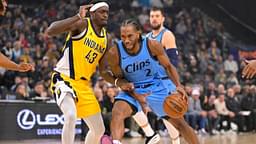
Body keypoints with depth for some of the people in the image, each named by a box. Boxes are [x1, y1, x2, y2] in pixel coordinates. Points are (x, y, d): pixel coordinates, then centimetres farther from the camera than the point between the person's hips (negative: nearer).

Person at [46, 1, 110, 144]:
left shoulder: (106, 37, 9)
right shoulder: (82, 24, -11)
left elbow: (103, 69, 15)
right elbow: (49, 31, -26)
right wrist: (77, 17, -31)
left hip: (83, 84, 8)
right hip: (64, 78, -8)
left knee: (99, 129, 11)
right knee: (71, 116, -33)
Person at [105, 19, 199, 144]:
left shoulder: (152, 46, -20)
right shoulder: (114, 53, -20)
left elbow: (168, 66, -5)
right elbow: (119, 78, -7)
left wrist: (178, 86, -20)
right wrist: (135, 95, -20)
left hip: (156, 88, 1)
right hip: (132, 90, -1)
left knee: (180, 123, 5)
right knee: (117, 113, -30)